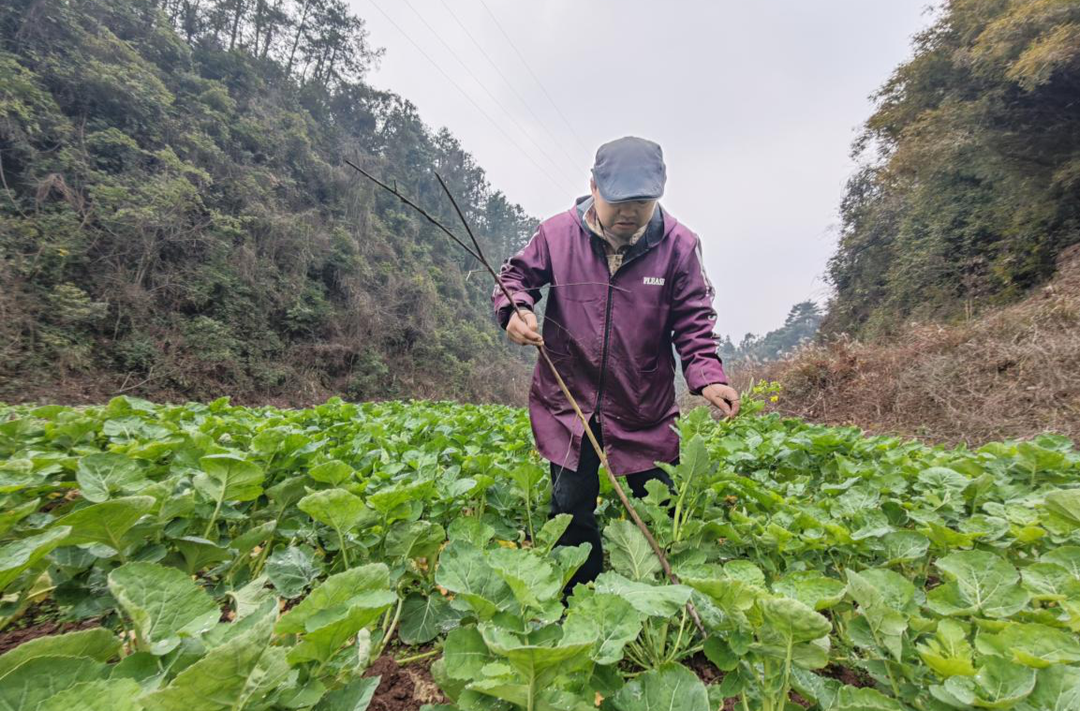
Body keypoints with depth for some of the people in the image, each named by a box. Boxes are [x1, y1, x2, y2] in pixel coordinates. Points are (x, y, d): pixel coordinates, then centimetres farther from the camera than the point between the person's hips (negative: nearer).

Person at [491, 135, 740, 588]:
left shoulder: (678, 245, -6)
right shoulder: (558, 233, -7)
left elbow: (694, 325, -3)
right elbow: (516, 275, 6)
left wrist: (707, 377, -19)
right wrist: (514, 308, -18)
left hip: (644, 410, 1)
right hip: (567, 402, 0)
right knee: (571, 509, 11)